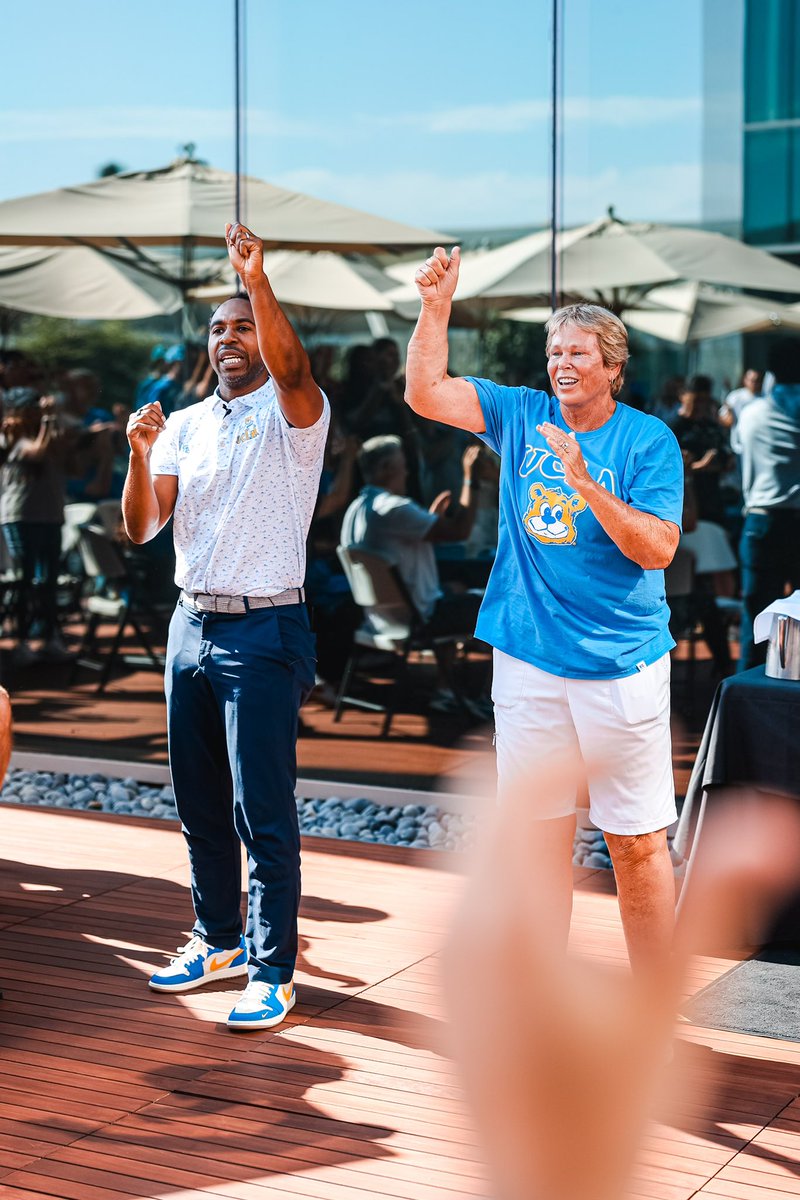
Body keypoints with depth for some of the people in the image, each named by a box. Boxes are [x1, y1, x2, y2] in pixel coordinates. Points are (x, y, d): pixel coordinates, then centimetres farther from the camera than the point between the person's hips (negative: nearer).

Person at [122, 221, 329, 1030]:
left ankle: (272, 971, 4)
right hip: (192, 625, 6)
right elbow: (141, 527, 3)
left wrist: (258, 281, -40)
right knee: (199, 803, 14)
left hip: (263, 633, -6)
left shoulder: (291, 412, -4)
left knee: (263, 811, -5)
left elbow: (290, 366, -29)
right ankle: (219, 940, 30)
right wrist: (139, 456, -13)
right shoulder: (185, 425, 12)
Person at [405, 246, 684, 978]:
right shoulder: (521, 416, 8)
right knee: (540, 829, 8)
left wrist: (586, 485, -22)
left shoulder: (648, 440, -3)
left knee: (638, 842, 1)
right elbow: (426, 393, 2)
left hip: (622, 663, -3)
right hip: (528, 657, 3)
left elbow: (658, 549, -12)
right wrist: (436, 306, -6)